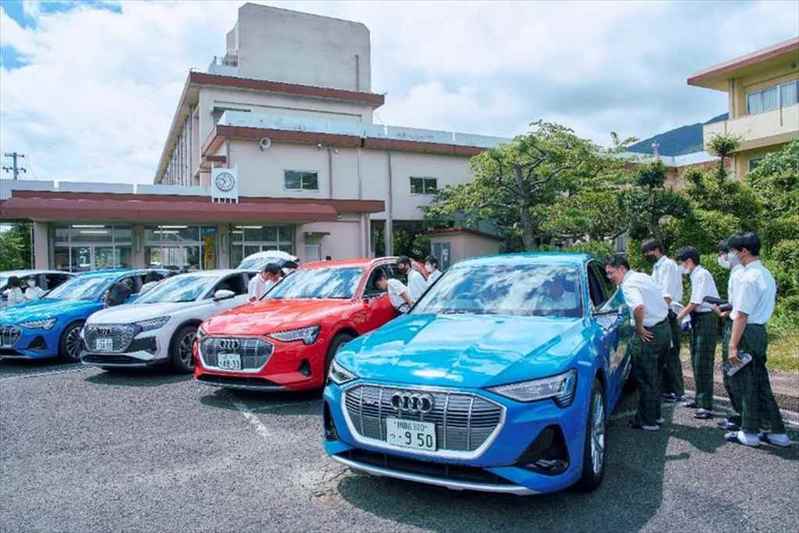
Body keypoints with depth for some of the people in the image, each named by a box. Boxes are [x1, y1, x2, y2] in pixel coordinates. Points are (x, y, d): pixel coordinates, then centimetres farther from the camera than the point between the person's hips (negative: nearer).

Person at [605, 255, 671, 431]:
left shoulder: (628, 284, -19)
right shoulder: (642, 276, 10)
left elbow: (639, 307, -38)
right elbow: (661, 294, 24)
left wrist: (639, 328, -22)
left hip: (650, 334, -10)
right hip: (664, 327, 10)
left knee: (645, 379, 3)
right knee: (654, 377, 21)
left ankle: (648, 421, 12)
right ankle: (655, 415, 32)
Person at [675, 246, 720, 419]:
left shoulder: (702, 275, -15)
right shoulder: (695, 275, 13)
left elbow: (695, 302, -16)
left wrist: (678, 317, -8)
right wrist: (681, 313, 10)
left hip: (706, 320, -10)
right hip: (698, 320, 10)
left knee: (703, 364, -8)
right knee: (696, 361, 16)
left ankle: (706, 406, -5)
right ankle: (699, 399, 27)